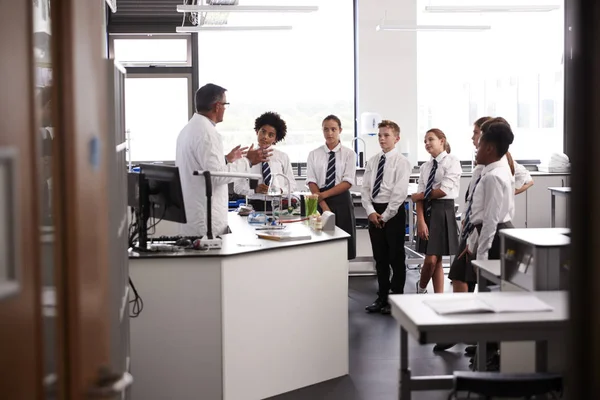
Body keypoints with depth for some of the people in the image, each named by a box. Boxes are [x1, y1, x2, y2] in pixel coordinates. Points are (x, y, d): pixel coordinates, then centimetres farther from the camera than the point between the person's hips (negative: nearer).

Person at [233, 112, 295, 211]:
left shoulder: (283, 157, 10)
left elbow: (291, 184, 13)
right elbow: (238, 186, 5)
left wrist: (281, 191, -8)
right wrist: (255, 189, -13)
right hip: (255, 205, -1)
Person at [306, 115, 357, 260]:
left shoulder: (349, 154, 2)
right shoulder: (314, 154, 6)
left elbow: (348, 183, -7)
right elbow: (311, 183, -1)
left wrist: (324, 195, -15)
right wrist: (324, 206, -13)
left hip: (341, 202, -1)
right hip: (320, 203, 1)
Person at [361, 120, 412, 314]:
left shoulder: (401, 162, -9)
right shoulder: (373, 161, 9)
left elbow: (400, 193, -14)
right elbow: (365, 188, 6)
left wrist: (385, 216, -14)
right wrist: (371, 211, -7)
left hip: (393, 212, -6)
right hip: (374, 212, 6)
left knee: (396, 257, 4)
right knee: (379, 257, 12)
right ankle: (382, 297, 22)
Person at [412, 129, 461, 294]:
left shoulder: (452, 162, -4)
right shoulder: (425, 166, 11)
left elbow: (444, 190, -14)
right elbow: (420, 196, 3)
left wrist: (420, 195, -4)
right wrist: (421, 221, -9)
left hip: (443, 211, -4)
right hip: (427, 211, 4)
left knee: (433, 260, -1)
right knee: (432, 260, 2)